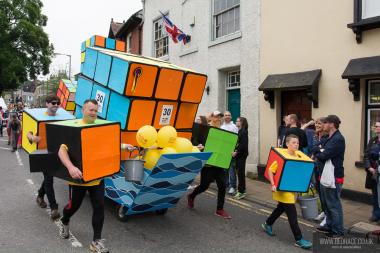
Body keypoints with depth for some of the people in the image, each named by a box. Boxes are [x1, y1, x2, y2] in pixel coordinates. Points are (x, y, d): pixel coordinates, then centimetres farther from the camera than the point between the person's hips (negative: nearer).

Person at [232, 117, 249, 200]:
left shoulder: (244, 132, -13)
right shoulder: (240, 131, 15)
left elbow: (243, 144, -21)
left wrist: (236, 152, -19)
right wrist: (235, 151, 4)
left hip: (242, 154, -9)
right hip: (239, 154, 9)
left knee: (240, 172, -4)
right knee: (239, 172, 13)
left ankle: (241, 191, 2)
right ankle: (241, 189, 22)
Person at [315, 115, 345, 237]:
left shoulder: (338, 139, -18)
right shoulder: (330, 138, 15)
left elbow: (324, 155, -23)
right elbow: (319, 150, 12)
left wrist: (317, 155, -3)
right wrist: (319, 153, -10)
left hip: (334, 177, -10)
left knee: (333, 204, 0)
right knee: (326, 202, 19)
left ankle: (338, 231, 13)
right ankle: (329, 225, 32)